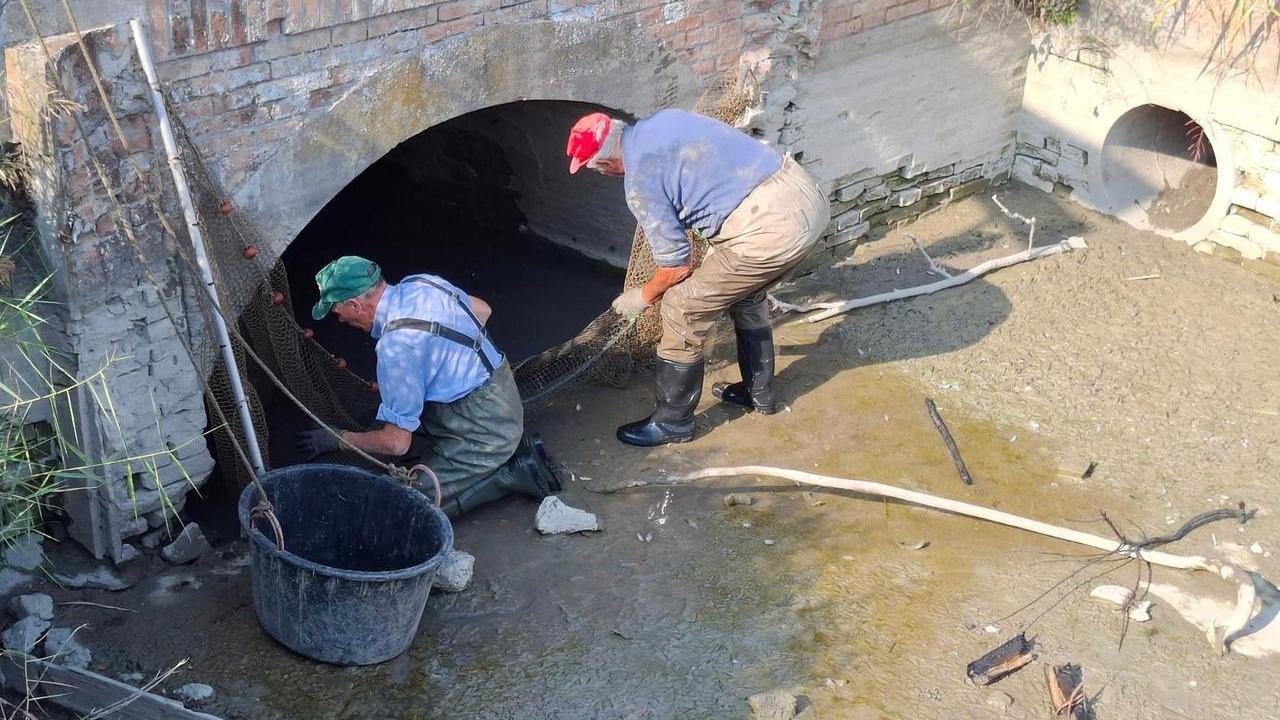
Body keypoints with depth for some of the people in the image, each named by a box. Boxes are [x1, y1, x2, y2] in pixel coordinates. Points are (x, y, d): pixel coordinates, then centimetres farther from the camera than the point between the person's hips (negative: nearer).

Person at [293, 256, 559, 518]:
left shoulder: (395, 348, -26)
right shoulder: (422, 282, -1)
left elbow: (396, 444, -19)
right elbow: (482, 310, 19)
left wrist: (337, 439, -2)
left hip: (485, 434, -9)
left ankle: (511, 473, -5)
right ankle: (509, 448, 12)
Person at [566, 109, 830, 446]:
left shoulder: (639, 181, -8)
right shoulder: (664, 119, 16)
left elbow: (676, 263, -2)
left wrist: (643, 297, 17)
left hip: (770, 228, -9)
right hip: (806, 194, 9)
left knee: (683, 310, 5)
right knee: (745, 292, 32)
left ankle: (672, 422, 19)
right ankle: (759, 392, 46)